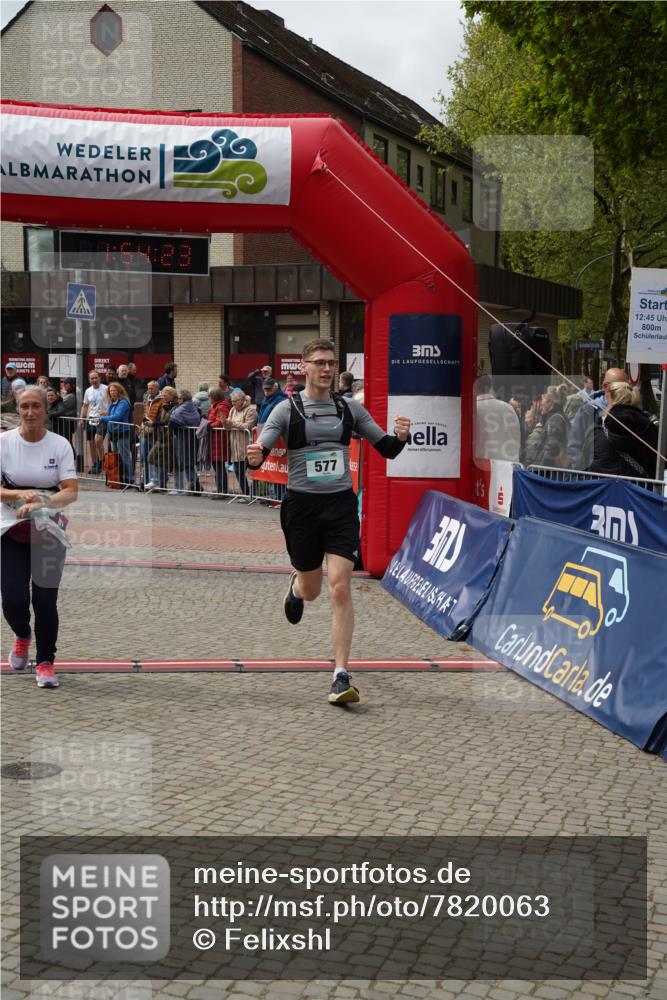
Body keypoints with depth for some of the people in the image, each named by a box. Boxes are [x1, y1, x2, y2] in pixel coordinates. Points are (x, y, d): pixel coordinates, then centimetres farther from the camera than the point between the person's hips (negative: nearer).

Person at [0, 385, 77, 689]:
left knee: (45, 600, -6)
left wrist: (39, 503, -28)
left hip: (49, 531, 0)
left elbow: (71, 492, -11)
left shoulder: (60, 445, -5)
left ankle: (45, 663, 13)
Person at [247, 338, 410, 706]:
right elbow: (259, 451, -10)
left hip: (341, 503, 1)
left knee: (340, 587, -12)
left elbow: (386, 449, 8)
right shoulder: (287, 410, -3)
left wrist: (400, 437, -14)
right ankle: (295, 588, 54)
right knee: (311, 589, 13)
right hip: (302, 505, -1)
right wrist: (255, 457, -34)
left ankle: (341, 677, -9)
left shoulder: (350, 408, 5)